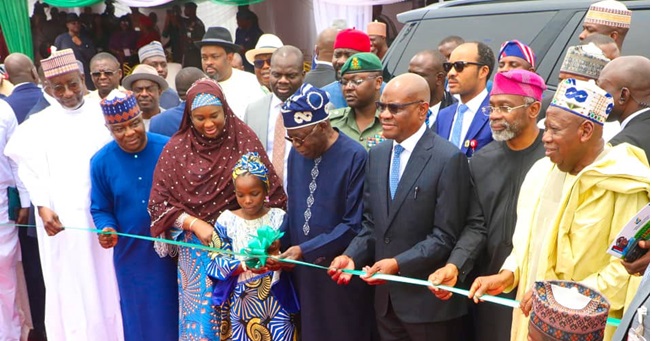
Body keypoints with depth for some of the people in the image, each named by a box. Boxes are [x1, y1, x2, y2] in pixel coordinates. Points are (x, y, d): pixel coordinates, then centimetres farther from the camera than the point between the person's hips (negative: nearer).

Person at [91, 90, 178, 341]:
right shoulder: (101, 161, -6)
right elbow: (100, 209, 4)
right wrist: (106, 229, -15)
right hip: (131, 254, 2)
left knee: (172, 311, 13)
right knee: (138, 315, 17)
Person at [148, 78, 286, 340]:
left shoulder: (243, 138, -5)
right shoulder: (177, 148, -4)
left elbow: (270, 190, -3)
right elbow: (159, 202, -3)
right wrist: (194, 224, -15)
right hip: (198, 246, 0)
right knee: (202, 318, 8)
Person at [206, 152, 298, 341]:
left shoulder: (279, 217, -3)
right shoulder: (226, 220, -2)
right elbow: (218, 261, -7)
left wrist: (278, 252, -25)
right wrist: (246, 265, -22)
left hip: (276, 299, 0)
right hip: (241, 301, 1)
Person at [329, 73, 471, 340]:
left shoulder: (448, 159, -14)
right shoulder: (377, 154, 7)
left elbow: (445, 237, -15)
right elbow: (371, 223, 10)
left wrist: (398, 264, -23)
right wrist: (351, 256, -6)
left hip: (429, 298, -5)